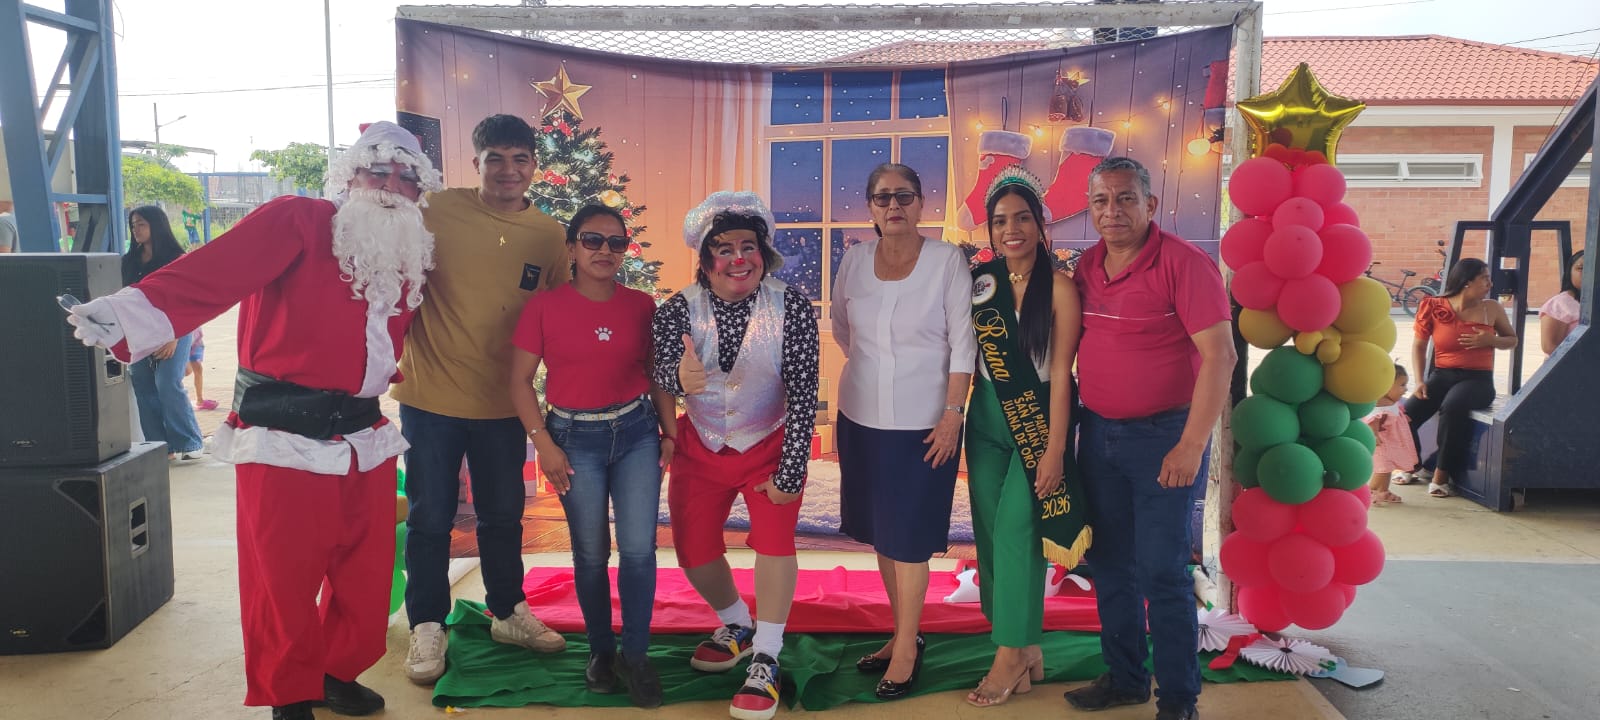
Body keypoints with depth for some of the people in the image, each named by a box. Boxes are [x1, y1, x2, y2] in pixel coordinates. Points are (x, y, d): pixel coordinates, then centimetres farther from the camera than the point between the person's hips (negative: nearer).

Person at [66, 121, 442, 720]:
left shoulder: (410, 255, 11)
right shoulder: (296, 221, -9)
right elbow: (212, 274, -23)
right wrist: (127, 318, -34)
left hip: (365, 438, 6)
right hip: (284, 437, -6)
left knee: (365, 572, 13)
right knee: (283, 576, 4)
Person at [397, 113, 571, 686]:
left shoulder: (548, 235, -2)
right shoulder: (438, 211, -11)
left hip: (504, 403, 3)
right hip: (431, 397, -2)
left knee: (503, 516, 18)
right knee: (430, 519, 9)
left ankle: (507, 612, 37)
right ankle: (427, 627, 27)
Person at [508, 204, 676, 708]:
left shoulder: (641, 306, 0)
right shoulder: (544, 306, -5)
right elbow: (520, 381, -2)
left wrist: (670, 433, 1)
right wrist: (543, 444, -8)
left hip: (636, 432, 1)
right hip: (576, 438, -1)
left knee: (639, 548, -3)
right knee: (591, 553, 9)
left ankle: (635, 654, 14)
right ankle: (600, 651, 28)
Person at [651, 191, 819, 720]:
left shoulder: (791, 308, -20)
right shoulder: (679, 309, -15)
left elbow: (803, 394, -20)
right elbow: (658, 369, -31)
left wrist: (791, 472, -22)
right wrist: (679, 377, -56)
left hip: (769, 445, -3)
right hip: (701, 447, 3)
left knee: (773, 538, -18)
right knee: (693, 550, 8)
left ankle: (765, 662, -6)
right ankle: (738, 626, 36)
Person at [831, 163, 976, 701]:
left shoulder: (947, 261, -8)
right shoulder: (854, 261, 2)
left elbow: (962, 344, -9)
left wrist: (953, 414, -13)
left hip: (923, 423, -4)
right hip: (862, 417, 4)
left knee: (909, 537, 1)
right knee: (880, 532, 13)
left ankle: (905, 648, 14)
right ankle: (905, 633, 28)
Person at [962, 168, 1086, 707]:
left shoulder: (1058, 287, -10)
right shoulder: (979, 281, 3)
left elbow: (1060, 373, -12)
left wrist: (1055, 450, -15)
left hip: (1039, 417, -5)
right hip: (986, 419, 5)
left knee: (1015, 531, -9)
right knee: (989, 533, 6)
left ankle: (1011, 656, 5)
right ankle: (1026, 650, 20)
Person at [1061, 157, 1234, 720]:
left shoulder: (1184, 263, -13)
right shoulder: (1088, 266, 7)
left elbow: (1219, 354, -17)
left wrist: (1192, 445, -21)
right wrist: (1072, 422, 8)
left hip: (1162, 436, -6)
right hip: (1098, 433, 6)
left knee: (1162, 572, -1)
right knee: (1110, 564, 14)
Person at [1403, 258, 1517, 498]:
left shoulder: (1491, 308, 4)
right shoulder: (1435, 307, 0)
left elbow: (1512, 340, 18)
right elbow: (1419, 345, 7)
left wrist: (1490, 340, -5)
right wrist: (1420, 381, -4)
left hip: (1477, 379, -1)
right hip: (1442, 375, 1)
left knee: (1452, 406, -35)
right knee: (1408, 412, -23)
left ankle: (1441, 475, -24)